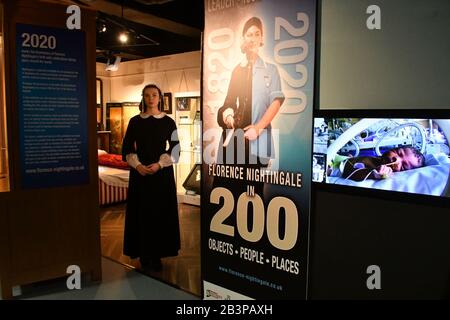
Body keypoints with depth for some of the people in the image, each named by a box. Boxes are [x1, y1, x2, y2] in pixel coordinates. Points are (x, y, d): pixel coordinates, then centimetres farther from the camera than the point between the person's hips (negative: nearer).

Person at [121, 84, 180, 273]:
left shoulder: (168, 122, 2)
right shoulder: (135, 121, 4)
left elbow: (175, 149, 0)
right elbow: (127, 148, 4)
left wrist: (159, 165, -13)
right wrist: (137, 165, -12)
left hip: (162, 172, 0)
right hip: (139, 172, 1)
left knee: (161, 212, 2)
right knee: (141, 212, 2)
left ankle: (158, 254, 14)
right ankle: (144, 255, 14)